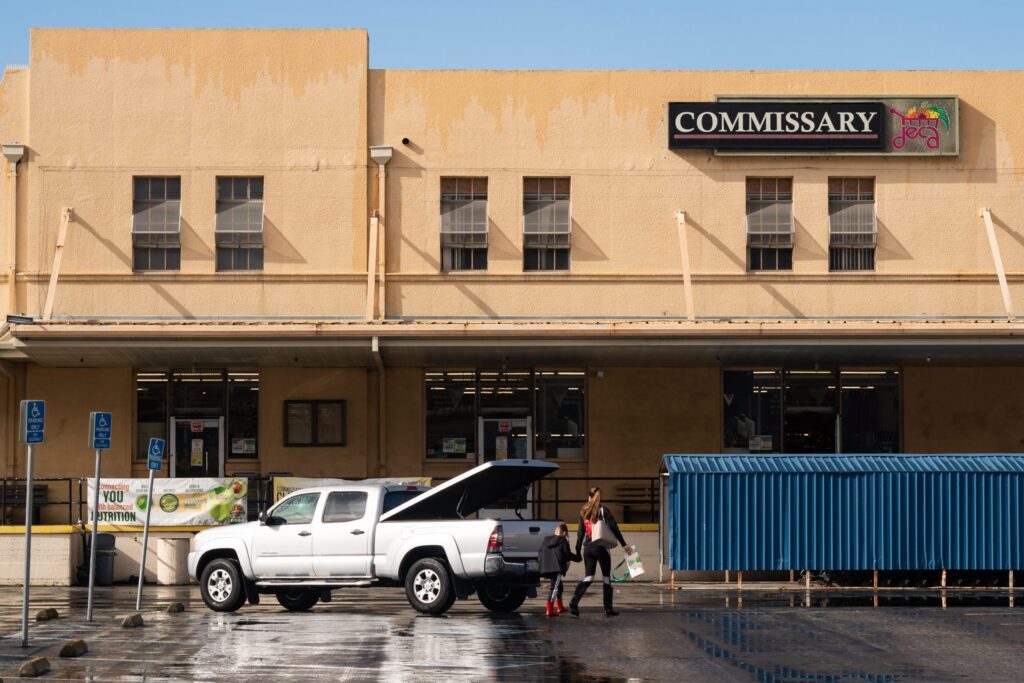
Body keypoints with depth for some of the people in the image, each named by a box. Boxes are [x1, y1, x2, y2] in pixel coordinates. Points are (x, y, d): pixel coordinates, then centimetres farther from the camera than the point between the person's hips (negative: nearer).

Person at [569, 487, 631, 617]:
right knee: (606, 577, 7)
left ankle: (574, 602, -13)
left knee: (588, 578, 7)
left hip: (587, 548, 4)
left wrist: (577, 550, 14)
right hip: (601, 548, -4)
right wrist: (624, 544, -9)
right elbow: (614, 528, -11)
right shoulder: (603, 511, -5)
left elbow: (580, 533, 9)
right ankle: (608, 608, 8)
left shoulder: (583, 512, 8)